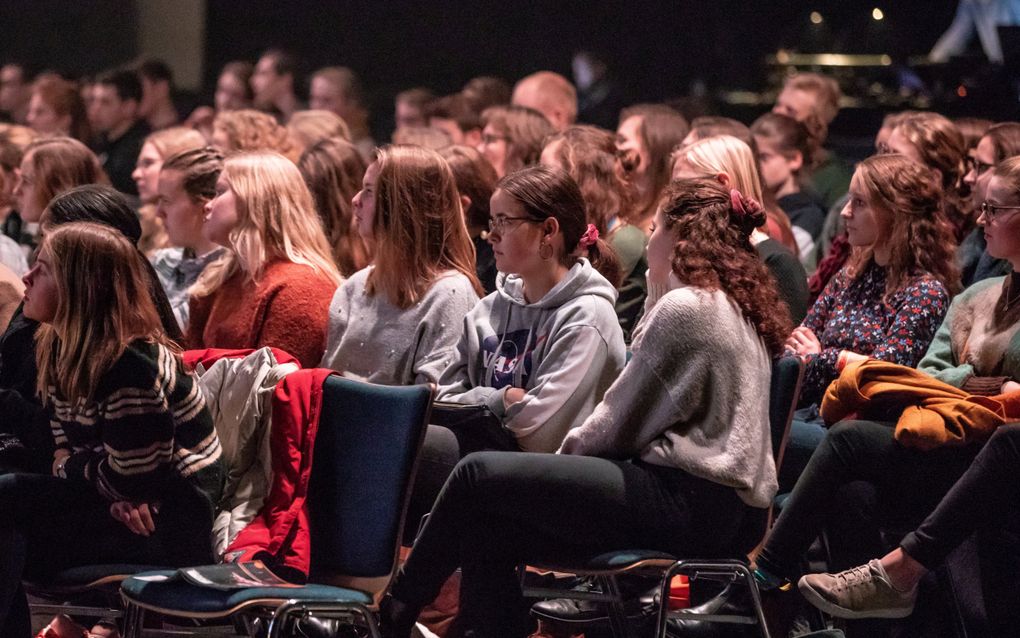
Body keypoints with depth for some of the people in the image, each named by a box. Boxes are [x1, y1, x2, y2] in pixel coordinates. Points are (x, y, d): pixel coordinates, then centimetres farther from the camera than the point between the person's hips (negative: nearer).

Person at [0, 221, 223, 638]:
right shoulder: (62, 351, 7)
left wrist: (70, 466, -3)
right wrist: (117, 499, -12)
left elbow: (130, 481, -21)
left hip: (174, 529, -9)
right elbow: (66, 452, 8)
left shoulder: (131, 366, -22)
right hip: (129, 513, 9)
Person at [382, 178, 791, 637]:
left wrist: (572, 448, 9)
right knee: (488, 532, 6)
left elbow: (620, 423, -9)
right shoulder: (738, 309, 18)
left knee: (478, 474, -5)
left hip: (688, 503, -10)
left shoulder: (684, 307, -12)